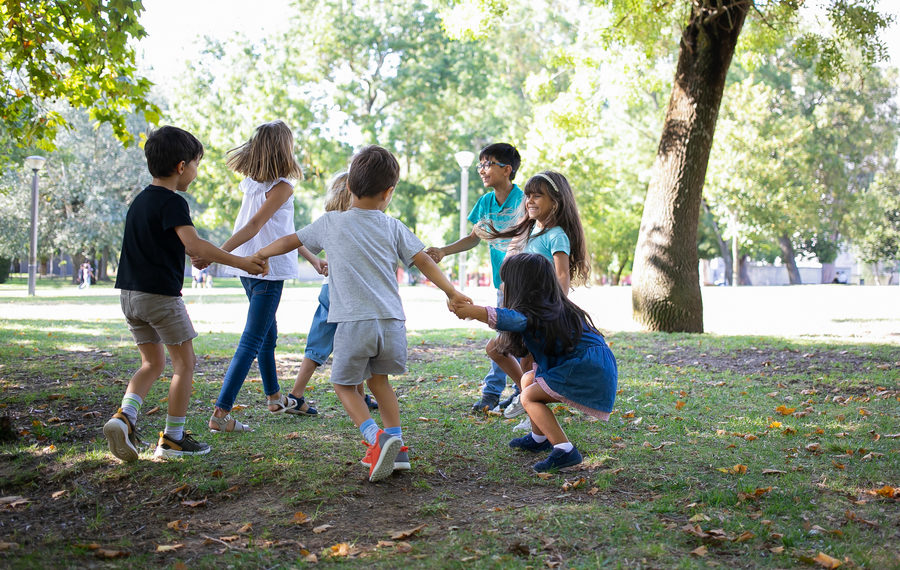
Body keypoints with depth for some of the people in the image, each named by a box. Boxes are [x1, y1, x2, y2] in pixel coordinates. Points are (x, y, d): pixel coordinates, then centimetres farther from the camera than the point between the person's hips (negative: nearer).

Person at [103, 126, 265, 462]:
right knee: (185, 363, 5)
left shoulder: (141, 200, 15)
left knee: (153, 363, 17)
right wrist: (240, 262, -23)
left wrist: (197, 254, 33)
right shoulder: (172, 202, -14)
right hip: (161, 294, -8)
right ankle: (173, 438, 7)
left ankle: (124, 416, -4)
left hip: (130, 293, 8)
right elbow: (194, 245, -26)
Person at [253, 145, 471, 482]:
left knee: (344, 384, 13)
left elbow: (289, 242, 18)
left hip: (354, 323, -3)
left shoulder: (331, 223, 7)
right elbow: (424, 262, 6)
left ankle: (376, 438, -9)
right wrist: (452, 293, 14)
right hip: (392, 321, 3)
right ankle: (395, 445, 17)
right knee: (378, 379, 24)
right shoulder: (393, 227, 10)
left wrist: (259, 255, 35)